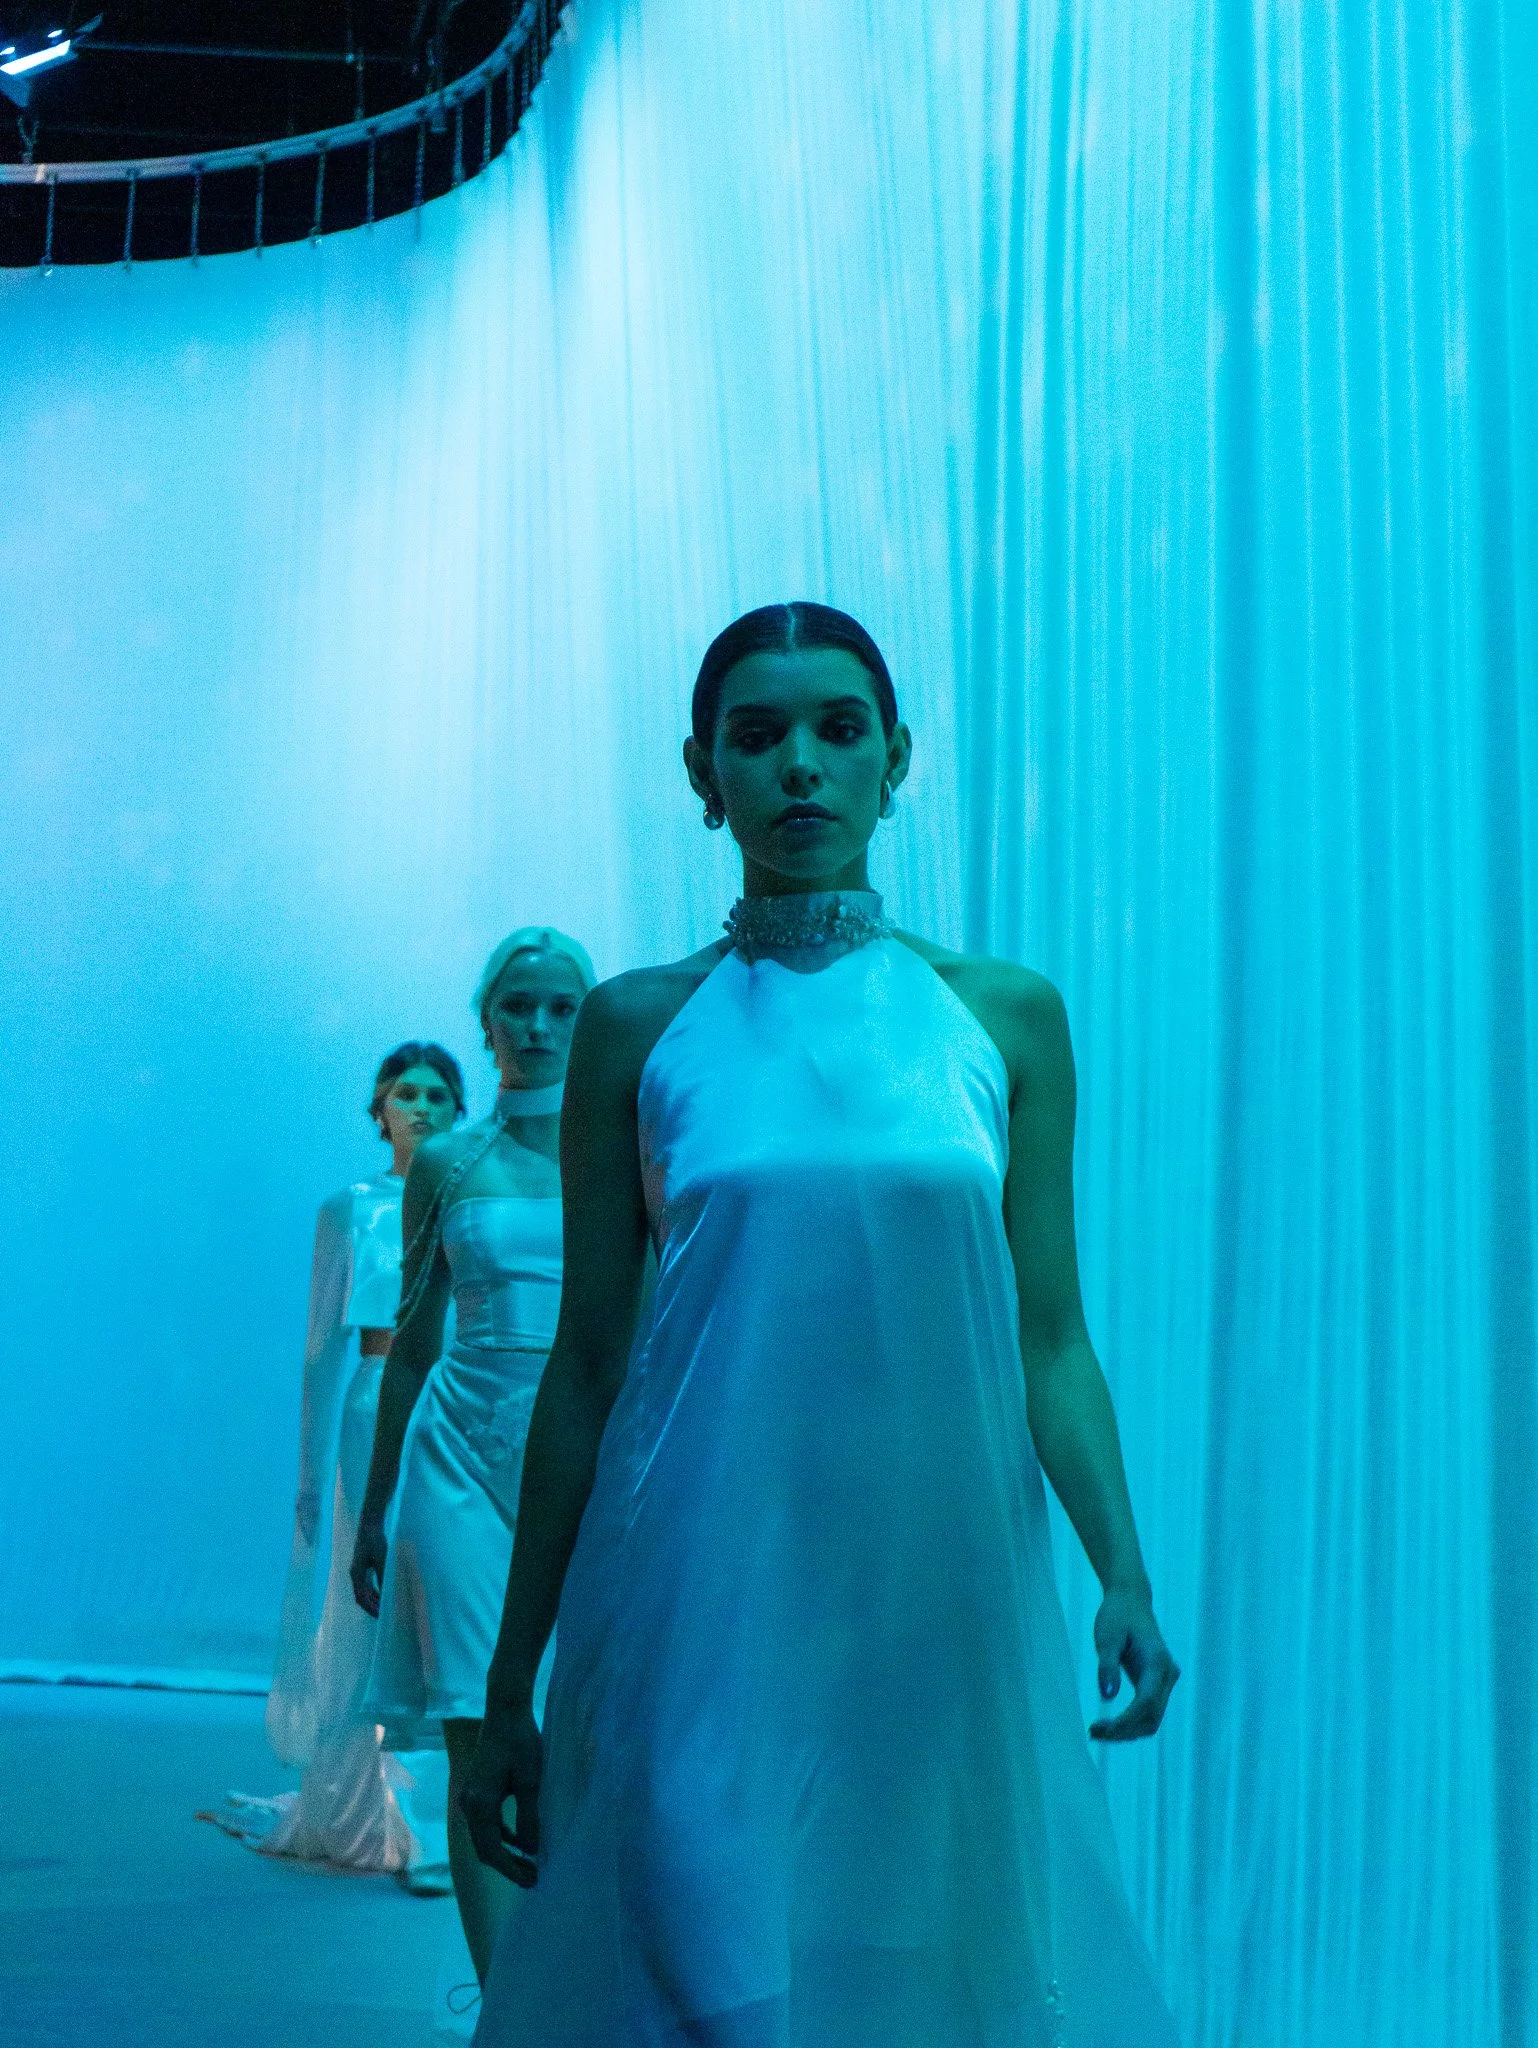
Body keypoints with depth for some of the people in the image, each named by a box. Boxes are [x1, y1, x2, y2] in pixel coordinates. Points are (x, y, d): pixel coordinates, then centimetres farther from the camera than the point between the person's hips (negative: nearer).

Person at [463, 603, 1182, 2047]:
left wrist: (1125, 1574, -9)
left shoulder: (1006, 1017, 5)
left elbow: (1052, 1342, 6)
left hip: (944, 1597, 1)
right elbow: (586, 1362, 5)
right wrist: (508, 1685, 6)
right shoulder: (637, 1026, 3)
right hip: (705, 1603, -1)